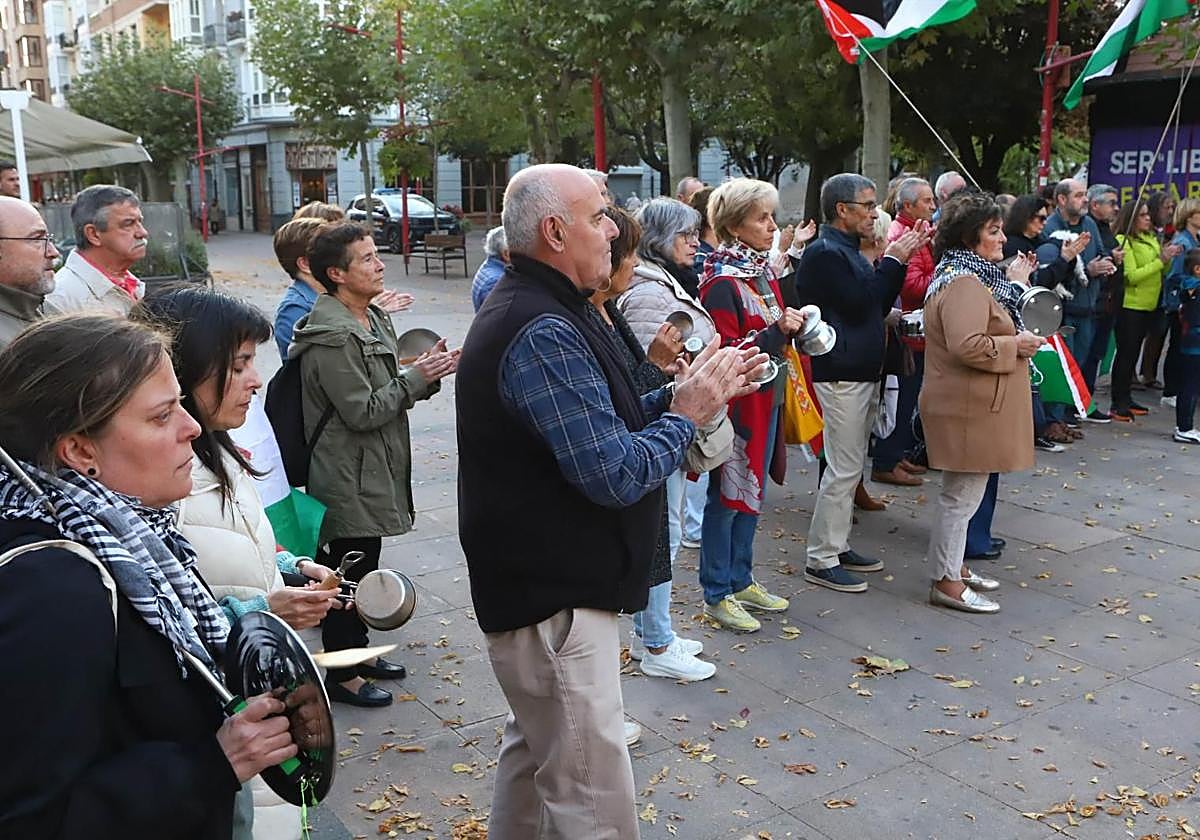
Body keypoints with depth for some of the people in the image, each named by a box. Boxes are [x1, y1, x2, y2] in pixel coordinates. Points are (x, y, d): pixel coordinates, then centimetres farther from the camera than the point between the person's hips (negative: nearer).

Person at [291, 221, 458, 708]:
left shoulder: (373, 319, 10)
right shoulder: (332, 337, -22)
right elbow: (362, 411, -24)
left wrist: (427, 373, 0)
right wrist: (416, 379, -17)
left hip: (374, 472, 10)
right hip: (348, 479, -10)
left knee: (363, 568, 21)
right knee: (347, 573, 3)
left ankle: (357, 651, 37)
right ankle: (341, 675, 17)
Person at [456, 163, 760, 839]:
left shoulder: (531, 309, 11)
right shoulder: (543, 334, -24)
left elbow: (596, 427, 14)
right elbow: (616, 475, -27)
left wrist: (677, 397, 1)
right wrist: (686, 414, -11)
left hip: (541, 583, 11)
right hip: (555, 599, -11)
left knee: (534, 755, 26)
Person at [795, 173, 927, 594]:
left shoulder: (846, 250, 17)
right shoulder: (825, 252, -14)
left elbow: (880, 304, 16)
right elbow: (860, 304, -21)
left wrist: (900, 258, 6)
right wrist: (893, 259, -13)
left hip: (862, 372, 10)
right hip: (841, 375, -10)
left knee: (850, 466, 15)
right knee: (843, 469, -6)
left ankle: (838, 546, 25)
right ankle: (821, 560, 2)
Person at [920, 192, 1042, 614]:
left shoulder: (968, 275, 15)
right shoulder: (964, 283, -21)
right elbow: (968, 345, -31)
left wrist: (1013, 283, 18)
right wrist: (1015, 345, -19)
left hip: (972, 405, 12)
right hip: (969, 409, -11)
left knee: (961, 492, 20)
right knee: (962, 495, -3)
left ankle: (953, 565, 32)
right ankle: (947, 583, 6)